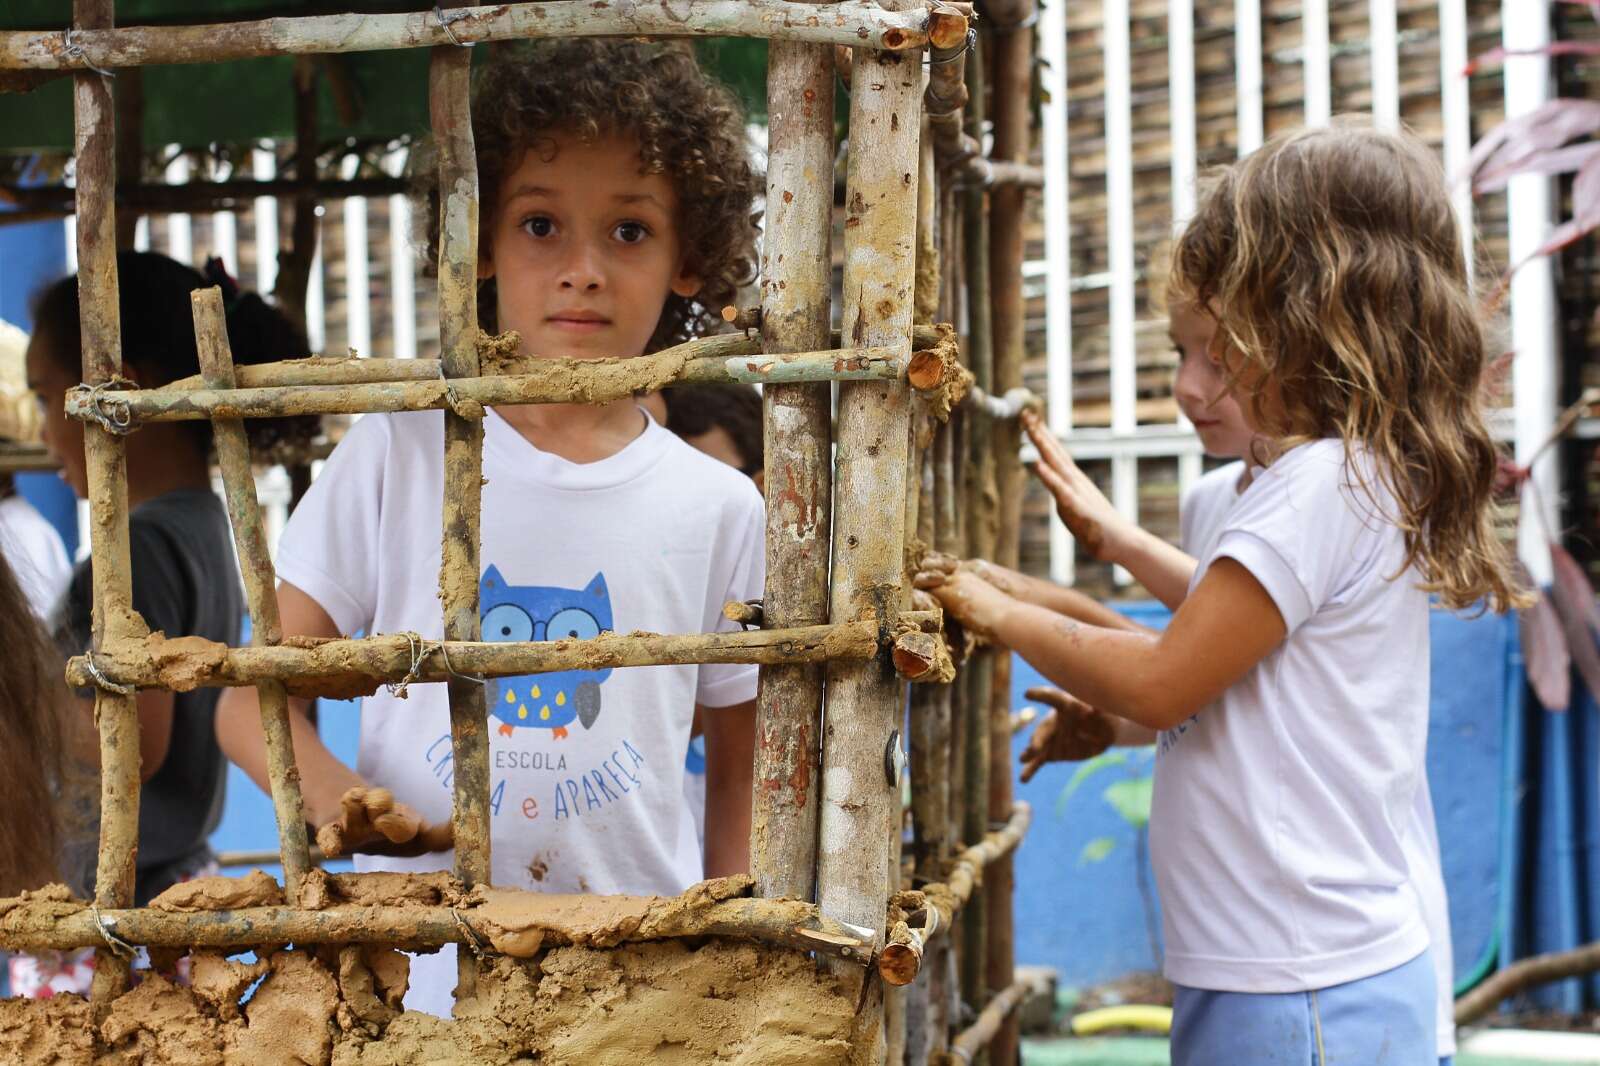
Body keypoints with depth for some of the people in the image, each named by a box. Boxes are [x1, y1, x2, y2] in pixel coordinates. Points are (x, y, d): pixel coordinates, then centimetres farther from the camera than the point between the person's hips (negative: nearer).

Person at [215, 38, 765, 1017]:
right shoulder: (398, 454, -2)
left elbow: (743, 770, 10)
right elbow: (256, 693, -2)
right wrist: (339, 800, -22)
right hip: (413, 985, 0)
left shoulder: (720, 509, 1)